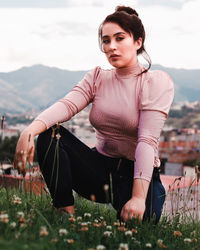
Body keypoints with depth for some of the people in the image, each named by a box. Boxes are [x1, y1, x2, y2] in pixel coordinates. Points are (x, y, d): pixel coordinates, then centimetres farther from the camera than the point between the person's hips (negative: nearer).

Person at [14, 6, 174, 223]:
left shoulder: (156, 82, -8)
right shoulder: (97, 78, 5)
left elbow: (147, 141, -20)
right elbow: (66, 105, -14)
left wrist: (139, 197, -30)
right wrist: (30, 130, -35)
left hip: (137, 173, -3)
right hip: (100, 168, 3)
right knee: (49, 133, -17)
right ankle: (66, 213, -14)